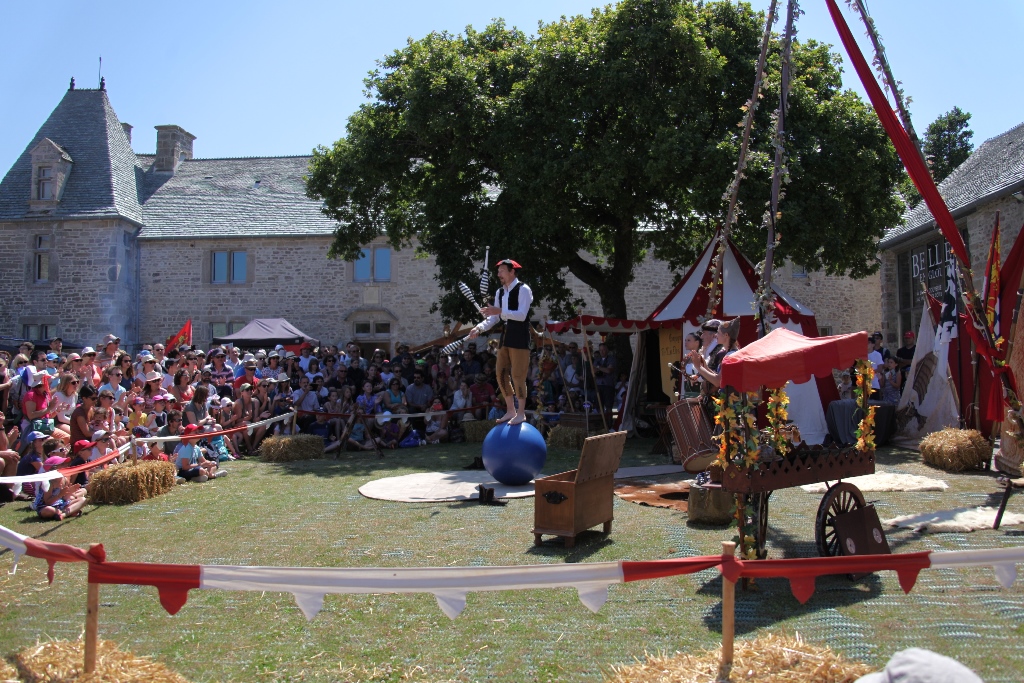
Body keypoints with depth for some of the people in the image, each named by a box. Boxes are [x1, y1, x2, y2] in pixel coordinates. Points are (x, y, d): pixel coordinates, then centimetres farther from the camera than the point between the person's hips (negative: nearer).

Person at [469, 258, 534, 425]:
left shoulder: (523, 290, -10)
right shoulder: (500, 292, 13)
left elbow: (522, 315, -21)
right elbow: (494, 317, 12)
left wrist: (499, 311, -28)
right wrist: (480, 328, -5)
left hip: (519, 338, -8)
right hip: (505, 337, 8)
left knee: (518, 376, -7)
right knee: (501, 373, 9)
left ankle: (521, 413, 2)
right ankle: (510, 411, 20)